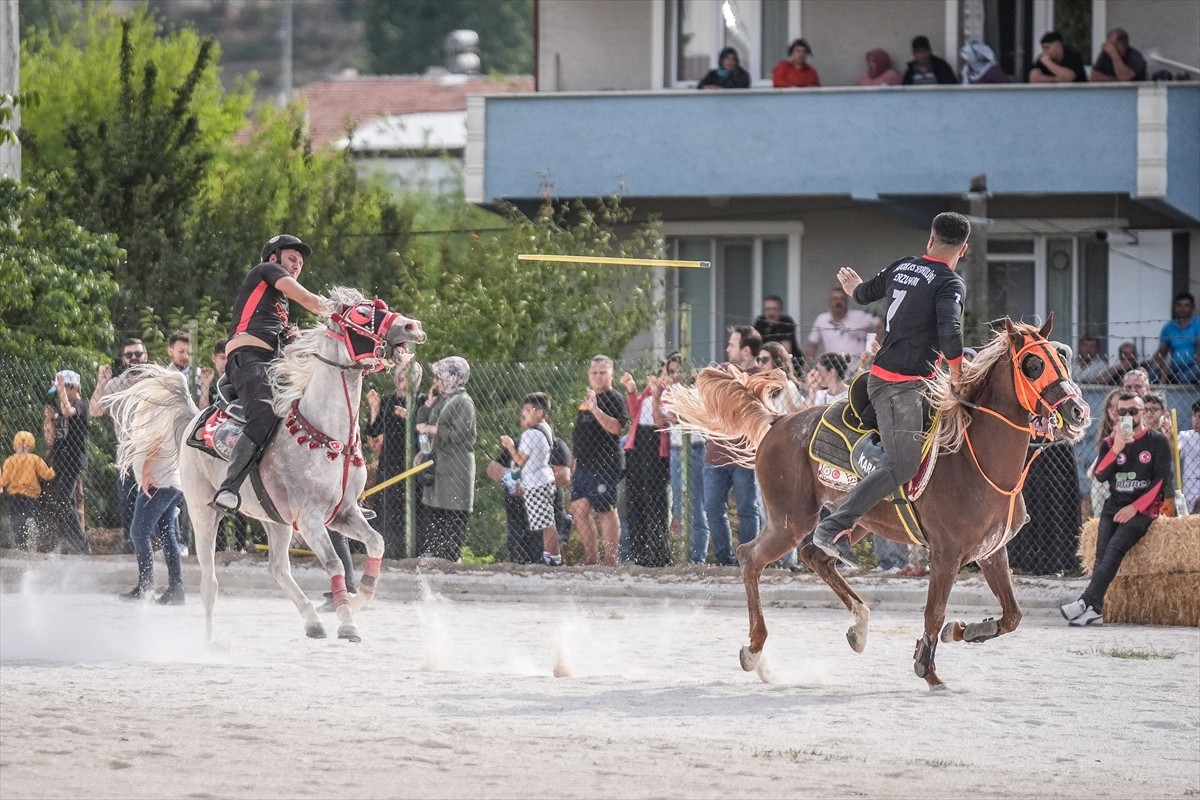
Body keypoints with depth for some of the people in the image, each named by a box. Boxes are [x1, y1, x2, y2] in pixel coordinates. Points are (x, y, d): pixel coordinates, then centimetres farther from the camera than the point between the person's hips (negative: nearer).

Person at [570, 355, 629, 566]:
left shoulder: (614, 399, -7)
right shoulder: (588, 398, 20)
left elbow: (616, 428, -22)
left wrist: (595, 409, -29)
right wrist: (577, 462, 26)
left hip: (605, 465, -9)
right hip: (585, 465, 9)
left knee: (606, 512, -5)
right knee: (578, 508, 6)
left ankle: (610, 560, -1)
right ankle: (591, 557, 14)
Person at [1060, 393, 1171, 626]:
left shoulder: (1157, 442, 3)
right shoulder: (1109, 443, 14)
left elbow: (1161, 479, -4)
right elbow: (1101, 475, 0)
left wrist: (1134, 508, -12)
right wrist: (1116, 448, -15)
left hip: (1143, 508, -4)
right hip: (1114, 505, 4)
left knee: (1115, 546, -26)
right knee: (1102, 551, -19)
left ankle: (1086, 602, -38)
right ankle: (1095, 610, -29)